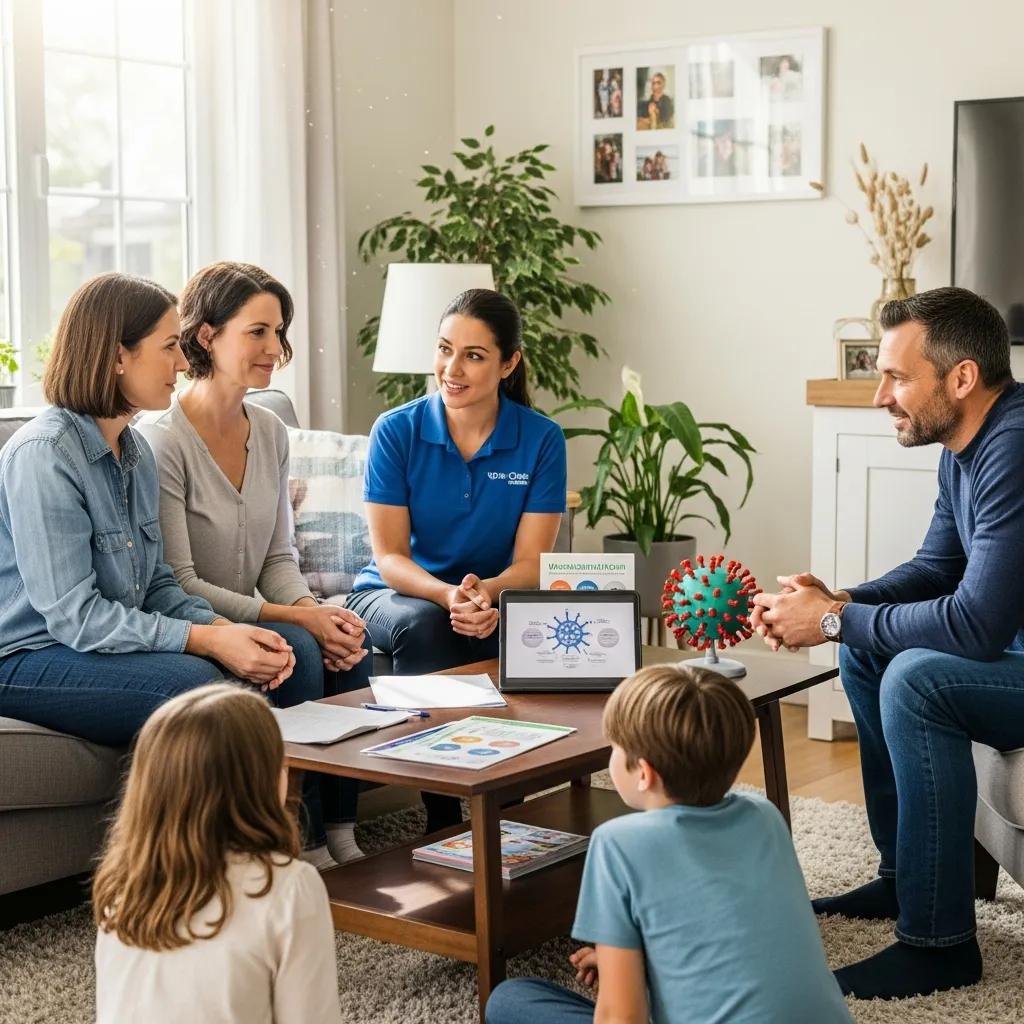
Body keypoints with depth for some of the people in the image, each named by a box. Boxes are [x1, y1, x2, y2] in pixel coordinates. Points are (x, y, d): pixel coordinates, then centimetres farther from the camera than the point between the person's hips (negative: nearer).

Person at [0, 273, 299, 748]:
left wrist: (223, 628, -8)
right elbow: (74, 615, -23)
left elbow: (157, 584, 12)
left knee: (284, 662, -11)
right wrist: (208, 640, -24)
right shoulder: (42, 454, -18)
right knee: (193, 681, -31)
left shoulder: (135, 451, 10)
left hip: (112, 644, 8)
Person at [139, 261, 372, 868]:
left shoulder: (271, 433, 7)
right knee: (297, 650, -29)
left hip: (251, 619, 7)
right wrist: (294, 617, -22)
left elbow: (279, 556, 11)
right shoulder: (163, 442, -17)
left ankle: (339, 835, -15)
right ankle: (304, 847, -17)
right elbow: (178, 586, -19)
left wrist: (312, 607, -12)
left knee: (350, 638, -19)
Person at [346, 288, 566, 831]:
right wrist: (448, 595, -32)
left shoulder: (541, 439, -5)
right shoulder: (396, 431, -8)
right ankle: (444, 821, -26)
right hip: (397, 595, 0)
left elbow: (531, 561, -8)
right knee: (421, 623, -36)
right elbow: (389, 556, -11)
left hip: (494, 604, 1)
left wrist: (489, 593, -32)